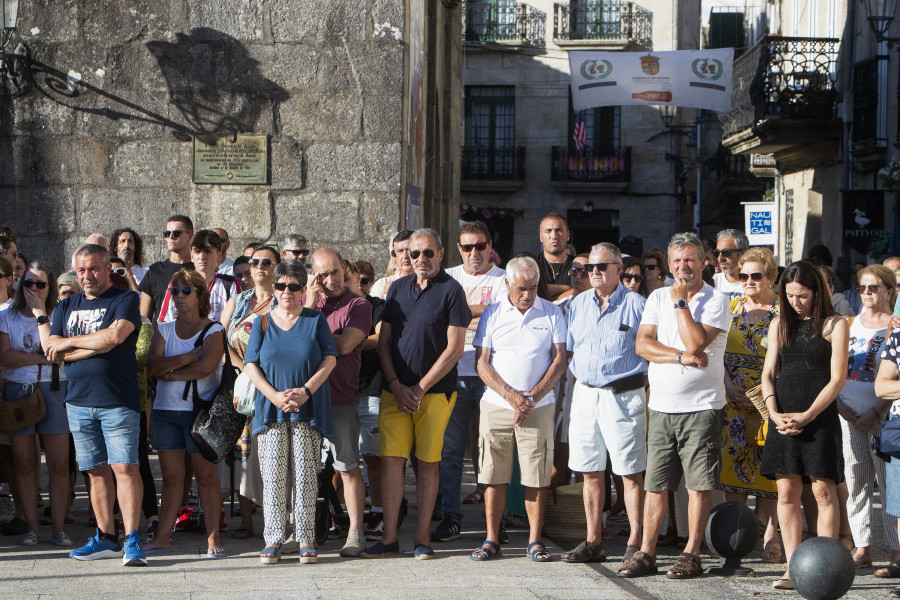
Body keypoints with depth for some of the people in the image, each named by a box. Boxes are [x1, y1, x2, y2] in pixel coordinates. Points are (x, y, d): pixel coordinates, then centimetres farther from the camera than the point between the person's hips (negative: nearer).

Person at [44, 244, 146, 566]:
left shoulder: (126, 300, 0)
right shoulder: (67, 307, 16)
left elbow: (114, 336, -17)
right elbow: (51, 350, 4)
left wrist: (69, 343, -5)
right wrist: (97, 345, -7)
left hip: (118, 401, -5)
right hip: (78, 401, 5)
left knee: (124, 467, -12)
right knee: (96, 470, 8)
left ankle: (132, 539, -13)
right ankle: (106, 538, 14)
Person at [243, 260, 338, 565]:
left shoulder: (316, 320, 7)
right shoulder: (262, 323, 10)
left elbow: (330, 359, 1)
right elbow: (250, 364, 4)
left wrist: (306, 391, -13)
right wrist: (274, 395, -10)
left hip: (308, 411, -1)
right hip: (271, 411, 1)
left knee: (305, 475, -3)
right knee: (273, 476, -3)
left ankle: (306, 539, 2)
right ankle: (273, 539, 0)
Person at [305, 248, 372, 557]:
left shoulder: (358, 305, 0)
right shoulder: (305, 301, 16)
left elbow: (344, 345, -12)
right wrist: (309, 306, -7)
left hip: (341, 398, -4)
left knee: (348, 467, -4)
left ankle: (355, 532, 2)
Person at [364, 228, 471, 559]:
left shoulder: (451, 290, -3)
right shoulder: (398, 288, 12)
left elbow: (454, 349, -7)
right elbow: (384, 341, 12)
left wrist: (419, 388, -9)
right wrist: (396, 385, -1)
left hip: (435, 391, -4)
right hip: (395, 389, 4)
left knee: (427, 464, 1)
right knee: (391, 459, -2)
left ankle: (421, 538, 7)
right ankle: (389, 538, 4)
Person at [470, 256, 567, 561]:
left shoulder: (552, 313, 5)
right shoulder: (492, 314, 5)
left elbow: (559, 360, 1)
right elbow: (481, 362, 1)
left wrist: (532, 397, -9)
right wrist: (511, 395, -11)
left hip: (539, 407, 0)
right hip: (496, 406, 1)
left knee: (537, 476, -2)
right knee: (494, 475, 1)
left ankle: (535, 540, 6)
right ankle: (492, 539, 9)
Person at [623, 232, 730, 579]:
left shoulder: (716, 301, -3)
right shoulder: (657, 298, 12)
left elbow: (696, 343, -16)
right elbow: (642, 344, 0)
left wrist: (681, 302, -10)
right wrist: (681, 356, -13)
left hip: (701, 407, -4)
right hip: (662, 406, 4)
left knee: (699, 483, -2)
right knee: (655, 484, 6)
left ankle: (692, 554, 6)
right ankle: (646, 553, 11)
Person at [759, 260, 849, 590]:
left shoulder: (834, 325, 0)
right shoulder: (779, 324, 13)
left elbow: (837, 378, -5)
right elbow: (768, 373, 11)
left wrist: (807, 416, -13)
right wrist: (774, 412, -6)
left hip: (819, 417, -4)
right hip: (783, 418, 4)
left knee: (823, 492, -4)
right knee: (787, 494, 2)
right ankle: (793, 569, 4)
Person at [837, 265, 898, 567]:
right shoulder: (850, 324, 13)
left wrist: (875, 413, -15)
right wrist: (840, 405, 0)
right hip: (850, 414, 5)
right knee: (855, 482, 6)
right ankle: (862, 548, 13)